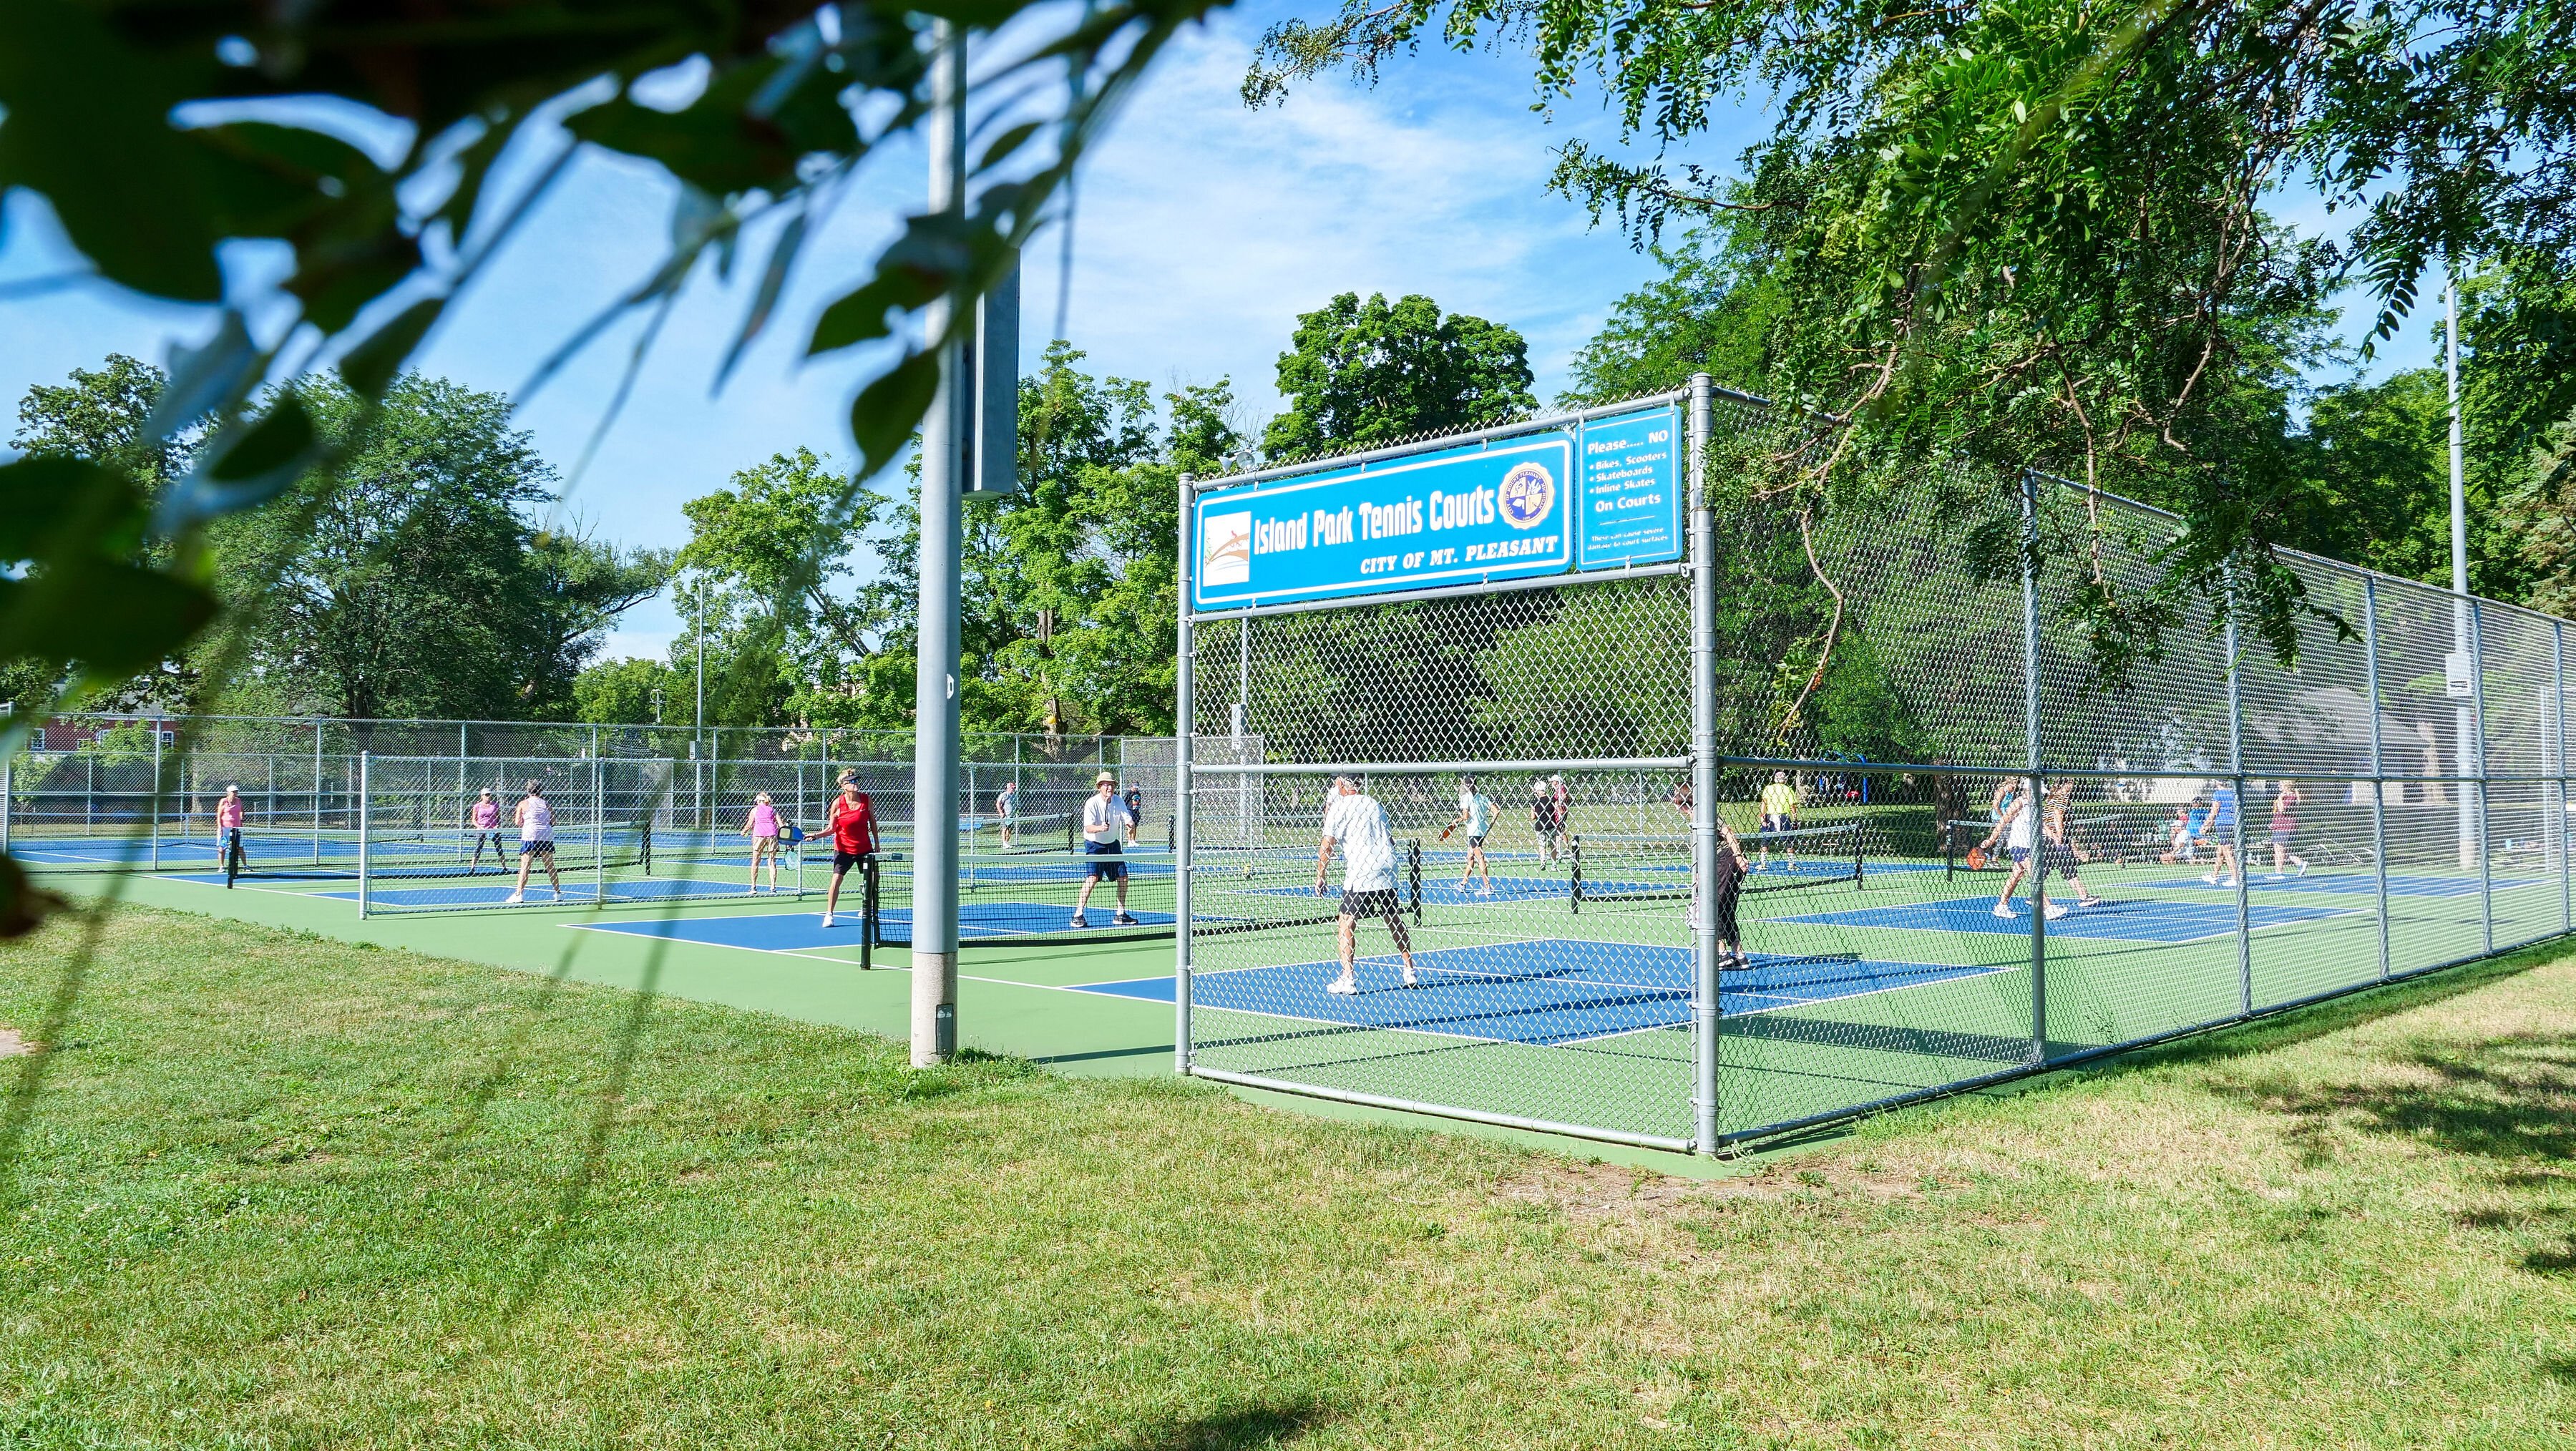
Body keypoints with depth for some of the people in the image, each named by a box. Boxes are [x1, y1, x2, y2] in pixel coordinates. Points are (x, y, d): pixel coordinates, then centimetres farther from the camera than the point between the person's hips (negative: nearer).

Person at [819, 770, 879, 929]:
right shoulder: (837, 803, -12)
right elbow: (832, 829, -6)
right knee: (836, 880, -12)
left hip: (865, 848, 3)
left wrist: (877, 844, 9)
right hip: (844, 849, -3)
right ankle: (829, 914, -3)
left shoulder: (867, 800, -5)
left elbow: (873, 822, 7)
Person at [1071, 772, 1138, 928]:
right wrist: (1100, 828, -49)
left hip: (1113, 844, 6)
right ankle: (1078, 915, -18)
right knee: (1092, 878, -21)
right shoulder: (1092, 803, -19)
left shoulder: (1118, 801, -2)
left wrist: (1130, 823, -31)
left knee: (1123, 878, 4)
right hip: (1094, 845, -6)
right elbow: (1088, 827, -28)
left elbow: (1127, 818, -6)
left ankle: (1120, 915, 18)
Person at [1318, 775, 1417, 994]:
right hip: (1388, 873, 6)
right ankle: (1410, 973, 23)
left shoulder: (1340, 808, -1)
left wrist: (1320, 877, -1)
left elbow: (1326, 846, -8)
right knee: (1395, 922, 18)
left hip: (1360, 877, -6)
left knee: (1347, 925, -3)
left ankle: (1348, 981, -11)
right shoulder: (1376, 806, 18)